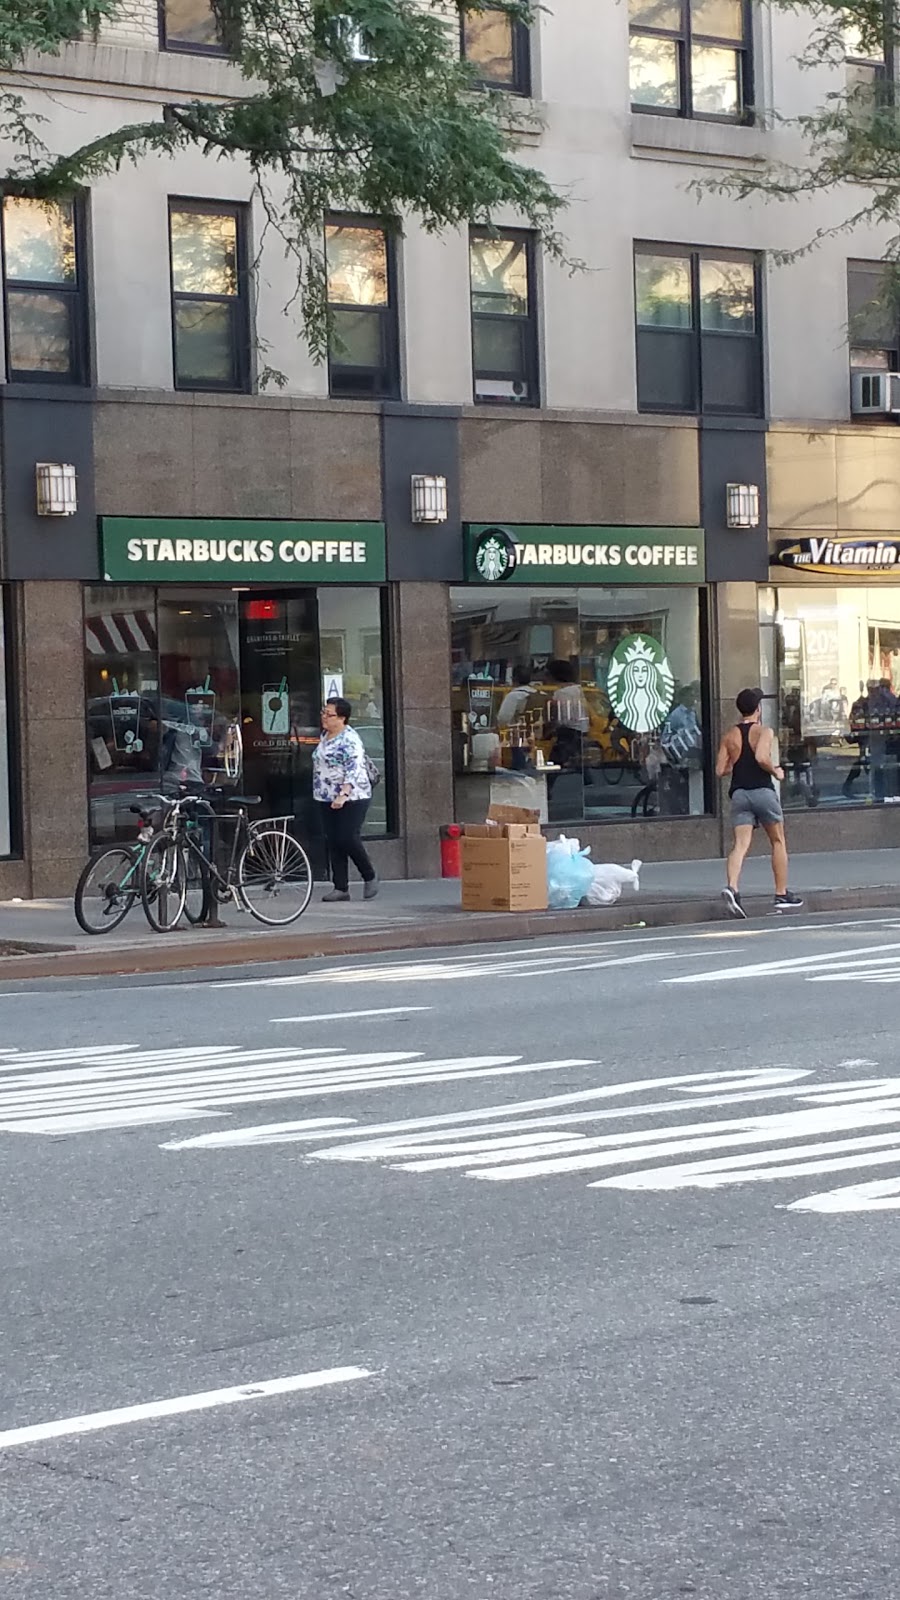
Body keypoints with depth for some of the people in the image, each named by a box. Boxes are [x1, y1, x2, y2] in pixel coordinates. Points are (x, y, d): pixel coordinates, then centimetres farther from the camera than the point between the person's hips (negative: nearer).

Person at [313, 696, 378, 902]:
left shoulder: (350, 740, -15)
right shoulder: (325, 736, 12)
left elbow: (354, 770, -23)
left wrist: (343, 795, -33)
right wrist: (321, 792, 23)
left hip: (351, 798, -9)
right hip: (328, 800, 9)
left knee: (347, 839, -11)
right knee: (333, 843, 5)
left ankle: (370, 877, 10)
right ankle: (341, 888, 8)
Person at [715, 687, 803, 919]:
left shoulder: (730, 736, 9)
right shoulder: (763, 731, -6)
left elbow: (720, 770, 6)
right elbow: (761, 758, -23)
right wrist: (776, 771, -6)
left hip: (739, 793, 4)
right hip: (762, 791, -4)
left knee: (740, 844, -4)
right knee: (778, 842, 12)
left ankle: (732, 887, -29)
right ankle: (782, 895, 16)